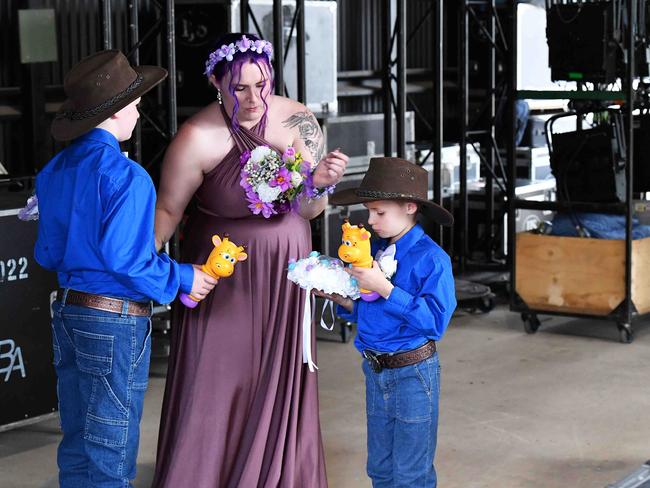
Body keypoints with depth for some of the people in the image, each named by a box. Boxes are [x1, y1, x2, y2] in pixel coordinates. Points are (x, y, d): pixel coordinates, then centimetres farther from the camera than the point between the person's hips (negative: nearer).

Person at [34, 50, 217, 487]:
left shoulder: (56, 170, 8)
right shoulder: (125, 176, -17)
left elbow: (48, 253, 12)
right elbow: (123, 257, -22)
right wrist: (182, 279, -9)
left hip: (68, 313, 8)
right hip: (116, 321, -8)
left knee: (77, 443, 16)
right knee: (110, 453, 2)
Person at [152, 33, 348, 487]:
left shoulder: (299, 121, -8)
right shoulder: (198, 139, -18)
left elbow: (308, 211, -3)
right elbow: (168, 209, -8)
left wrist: (321, 184, -23)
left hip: (283, 272, 3)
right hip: (223, 275, -3)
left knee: (278, 381, 10)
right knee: (215, 384, -1)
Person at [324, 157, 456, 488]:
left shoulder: (430, 257, -16)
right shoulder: (375, 251, 4)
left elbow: (435, 320, -26)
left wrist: (384, 288, -28)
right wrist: (341, 299, -7)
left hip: (413, 373, -7)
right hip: (376, 370, 7)